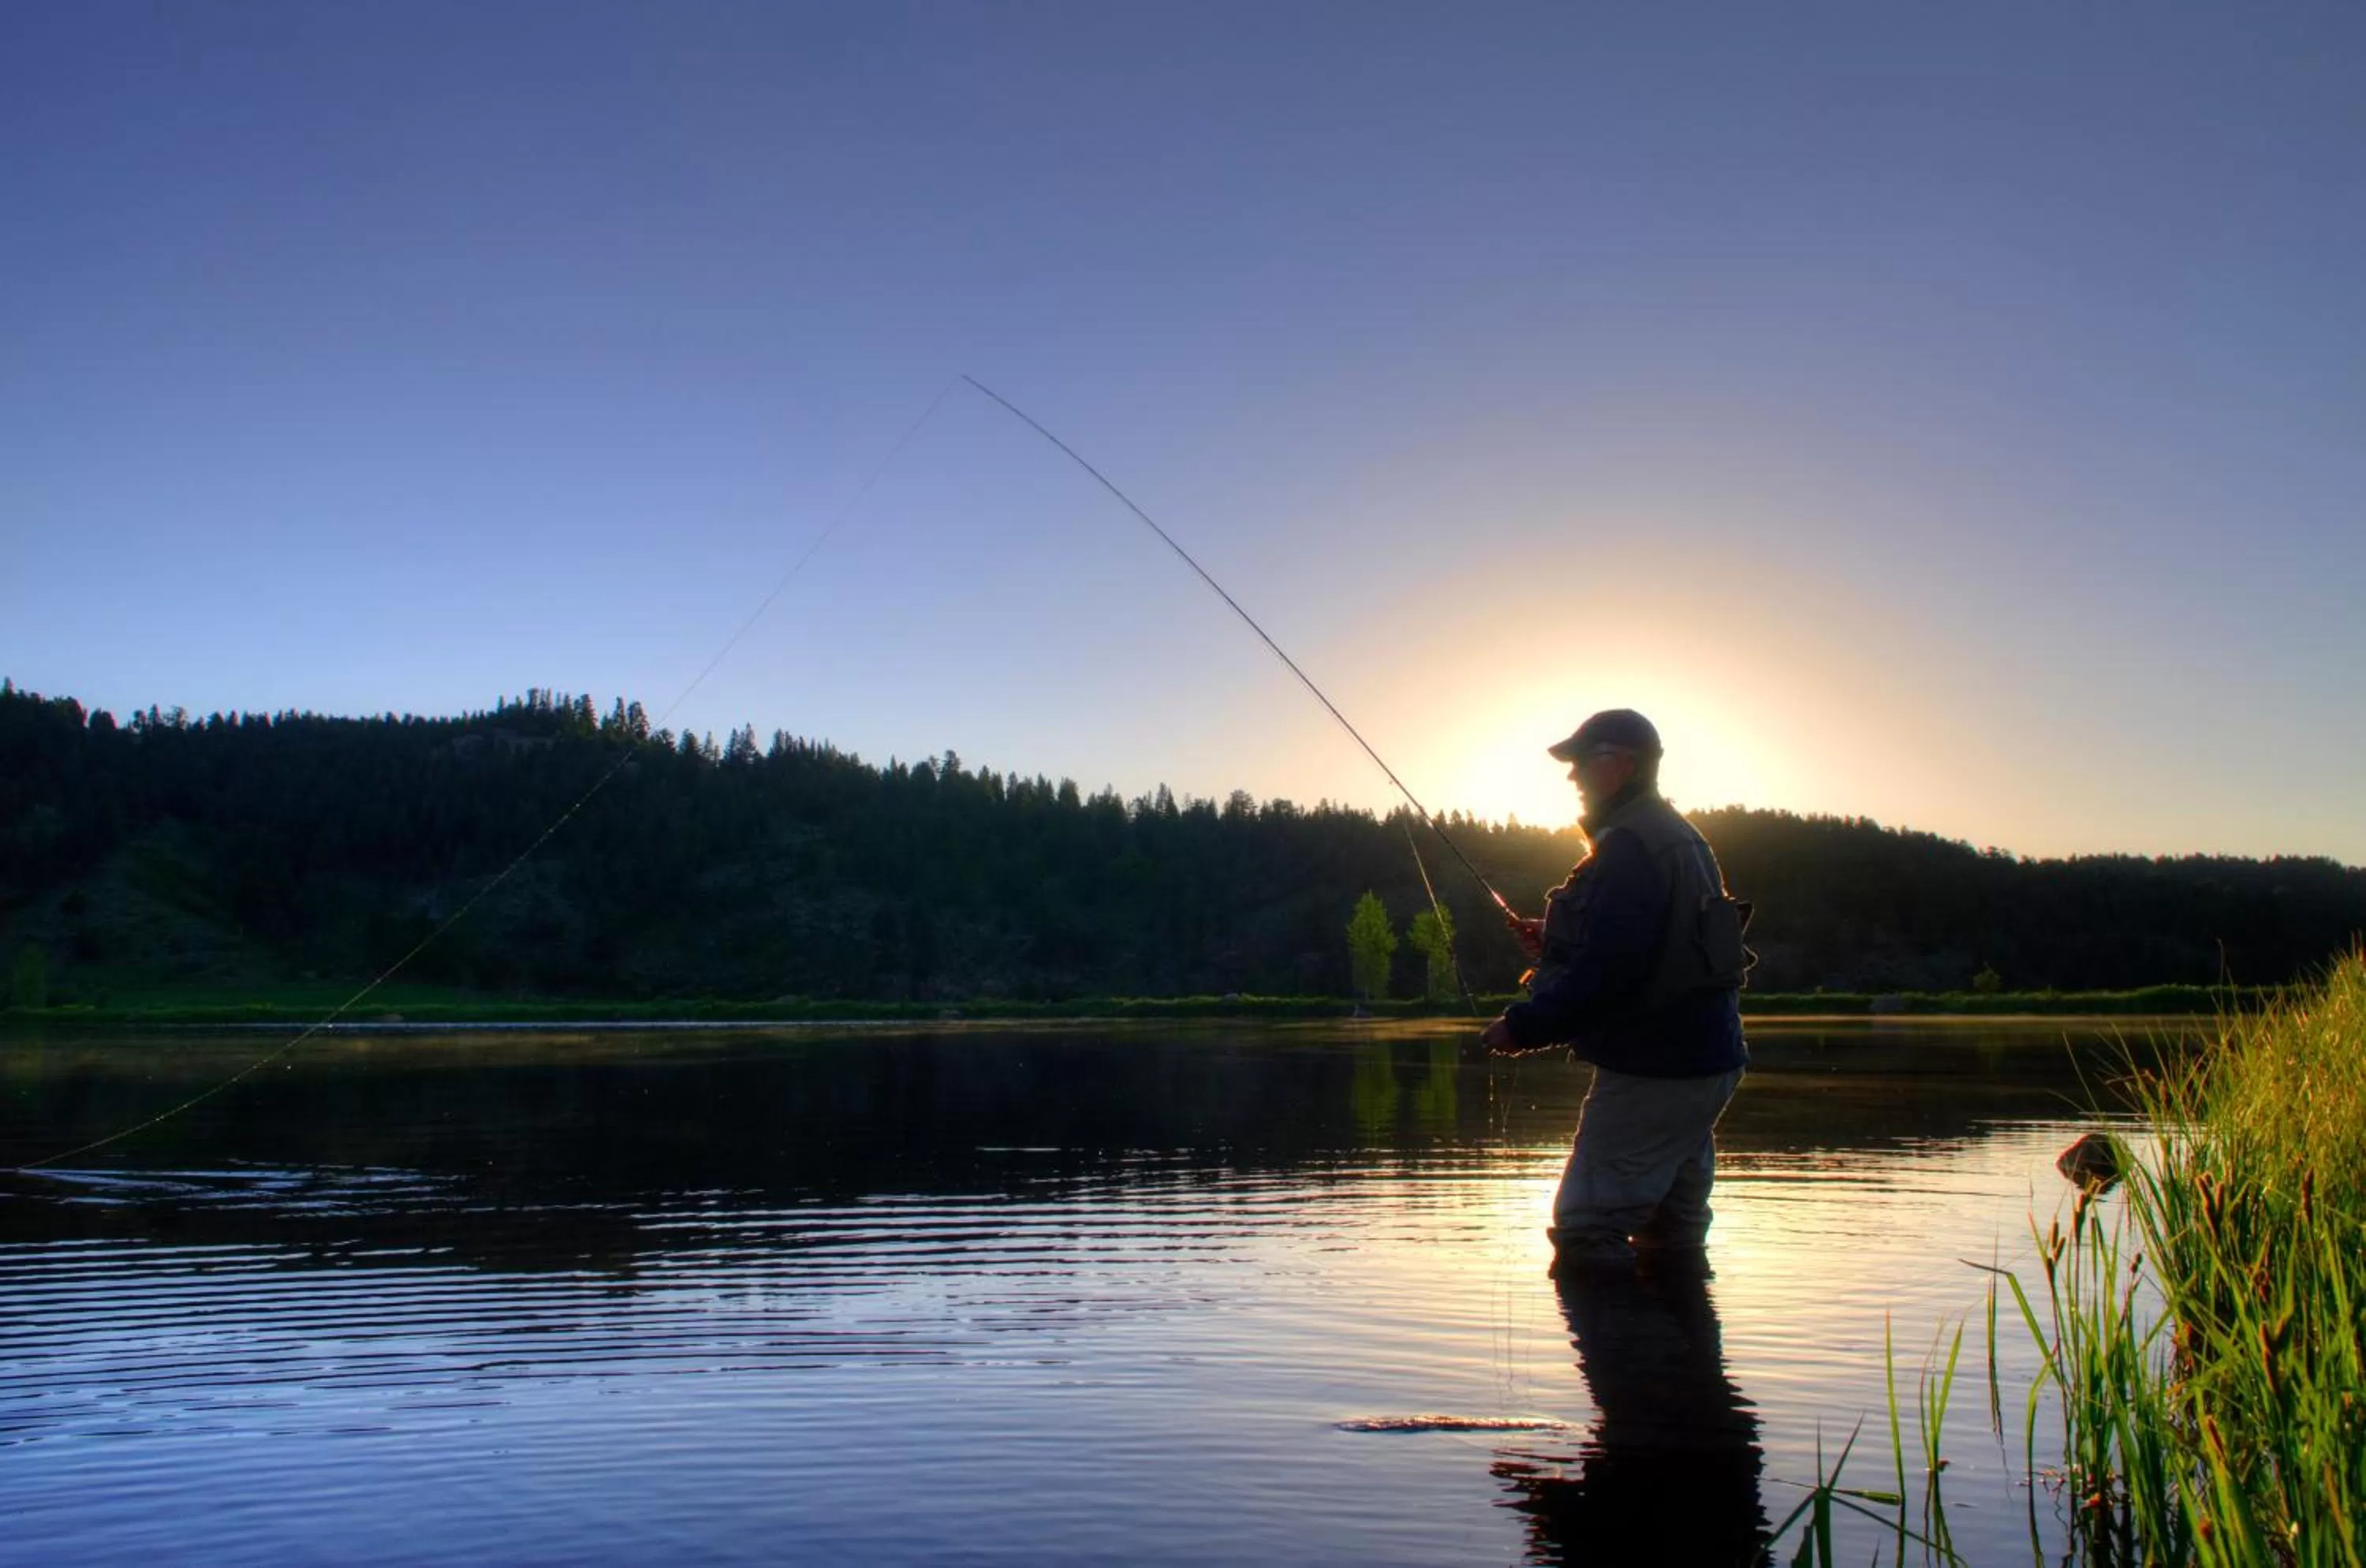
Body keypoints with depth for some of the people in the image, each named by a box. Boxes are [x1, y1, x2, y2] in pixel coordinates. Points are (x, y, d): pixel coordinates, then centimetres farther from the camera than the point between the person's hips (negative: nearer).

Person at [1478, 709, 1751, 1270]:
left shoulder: (1632, 846, -17)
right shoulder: (1677, 837, 17)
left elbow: (1611, 967, -25)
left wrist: (1526, 1026, -17)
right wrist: (1555, 944, 17)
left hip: (1653, 1069, -11)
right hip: (1702, 1061, 11)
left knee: (1585, 1234, -8)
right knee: (1671, 1232, 18)